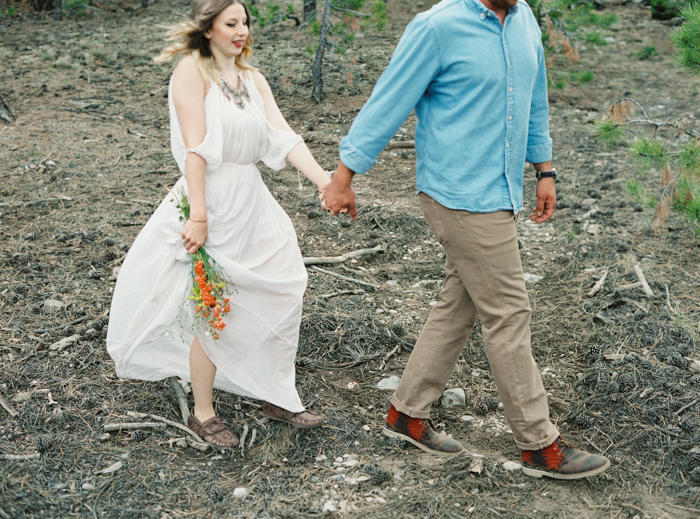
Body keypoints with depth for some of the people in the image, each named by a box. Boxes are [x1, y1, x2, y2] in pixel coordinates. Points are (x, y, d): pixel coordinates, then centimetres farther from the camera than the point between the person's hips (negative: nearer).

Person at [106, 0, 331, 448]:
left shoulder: (252, 78, 11)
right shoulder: (192, 70, -9)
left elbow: (283, 137, 0)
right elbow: (195, 148, -17)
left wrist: (325, 181, -12)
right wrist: (199, 216, -21)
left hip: (253, 201, 7)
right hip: (211, 200, -7)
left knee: (284, 293, 9)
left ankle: (276, 397, 26)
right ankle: (203, 414, 20)